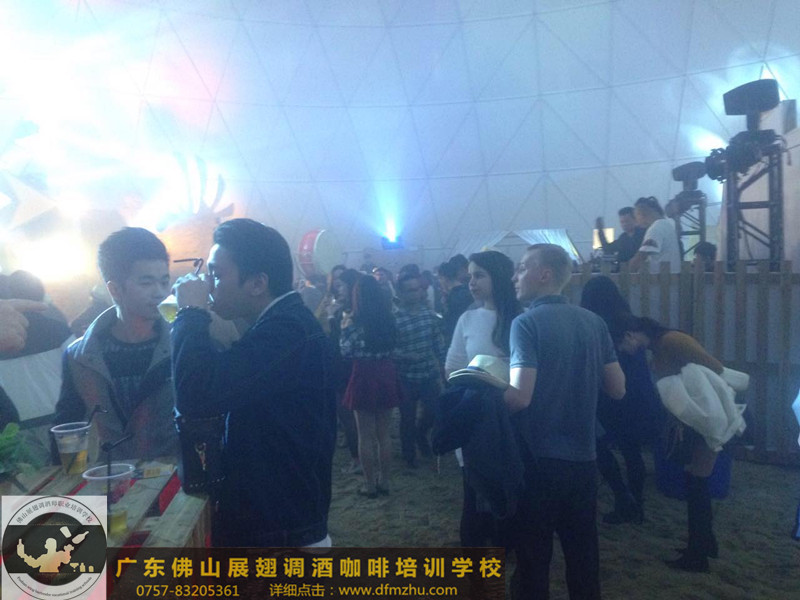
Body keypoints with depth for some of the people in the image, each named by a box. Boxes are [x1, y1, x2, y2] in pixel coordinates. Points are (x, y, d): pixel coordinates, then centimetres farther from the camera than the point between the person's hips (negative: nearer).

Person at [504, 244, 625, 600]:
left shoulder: (527, 323, -15)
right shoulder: (593, 322, 2)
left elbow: (519, 397, -24)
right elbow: (617, 389, 7)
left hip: (540, 457, -5)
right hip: (583, 455, 6)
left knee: (534, 552, 10)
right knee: (583, 550, 19)